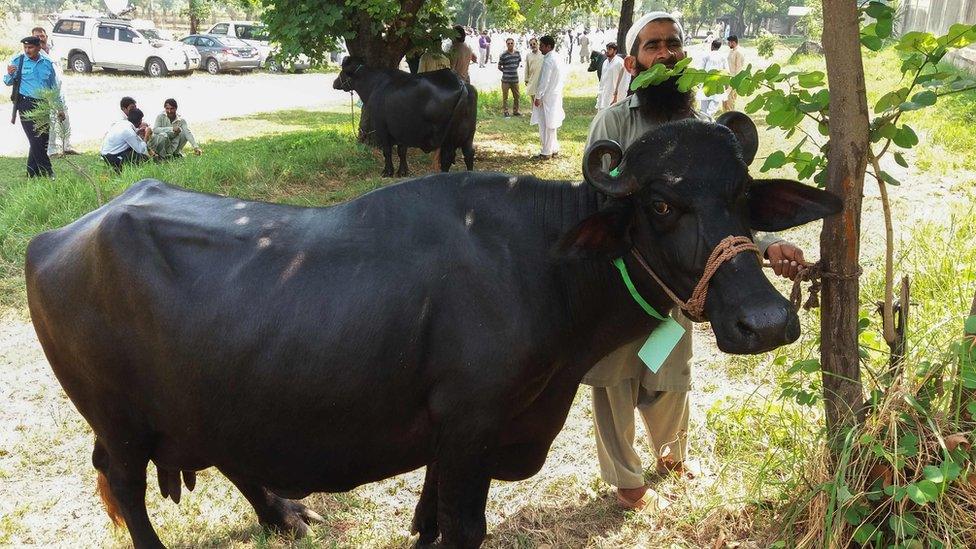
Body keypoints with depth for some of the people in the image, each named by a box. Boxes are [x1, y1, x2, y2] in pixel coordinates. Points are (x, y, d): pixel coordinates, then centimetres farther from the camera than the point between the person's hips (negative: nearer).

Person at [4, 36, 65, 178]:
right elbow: (8, 82, 4)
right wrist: (10, 74, -19)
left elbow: (55, 86, 15)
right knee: (36, 141, -11)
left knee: (43, 141, 6)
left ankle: (32, 174, 18)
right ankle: (48, 174, -7)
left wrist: (60, 108, 13)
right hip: (26, 104, -4)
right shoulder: (17, 61, -1)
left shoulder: (47, 63, 7)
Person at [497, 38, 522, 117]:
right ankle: (505, 112, 11)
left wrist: (514, 70, 13)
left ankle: (515, 111, 26)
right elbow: (499, 67, -2)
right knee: (505, 97, 1)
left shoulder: (517, 53, 3)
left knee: (516, 96, 12)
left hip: (515, 79, 5)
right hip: (506, 80, -4)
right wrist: (506, 71, 1)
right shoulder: (503, 55, -10)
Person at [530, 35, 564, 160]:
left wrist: (538, 97, -15)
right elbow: (563, 78, 16)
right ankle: (554, 149, 23)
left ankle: (546, 152, 3)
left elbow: (544, 81, -21)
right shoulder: (557, 58, 10)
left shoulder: (548, 61, -19)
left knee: (546, 125, -2)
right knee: (551, 124, 17)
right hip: (556, 95, 9)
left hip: (547, 97, -9)